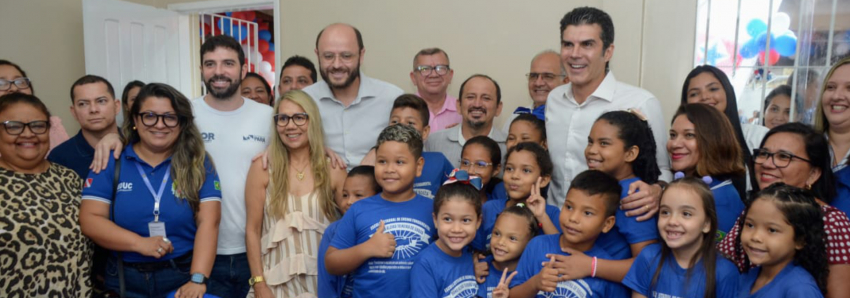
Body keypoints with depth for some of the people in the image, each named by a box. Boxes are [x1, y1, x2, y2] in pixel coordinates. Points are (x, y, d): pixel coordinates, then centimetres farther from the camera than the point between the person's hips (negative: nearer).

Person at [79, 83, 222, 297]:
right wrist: (140, 243, -18)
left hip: (183, 277, -1)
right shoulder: (111, 162, 0)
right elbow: (90, 220, -5)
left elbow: (208, 222, -11)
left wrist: (198, 279, -20)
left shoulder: (198, 163, -3)